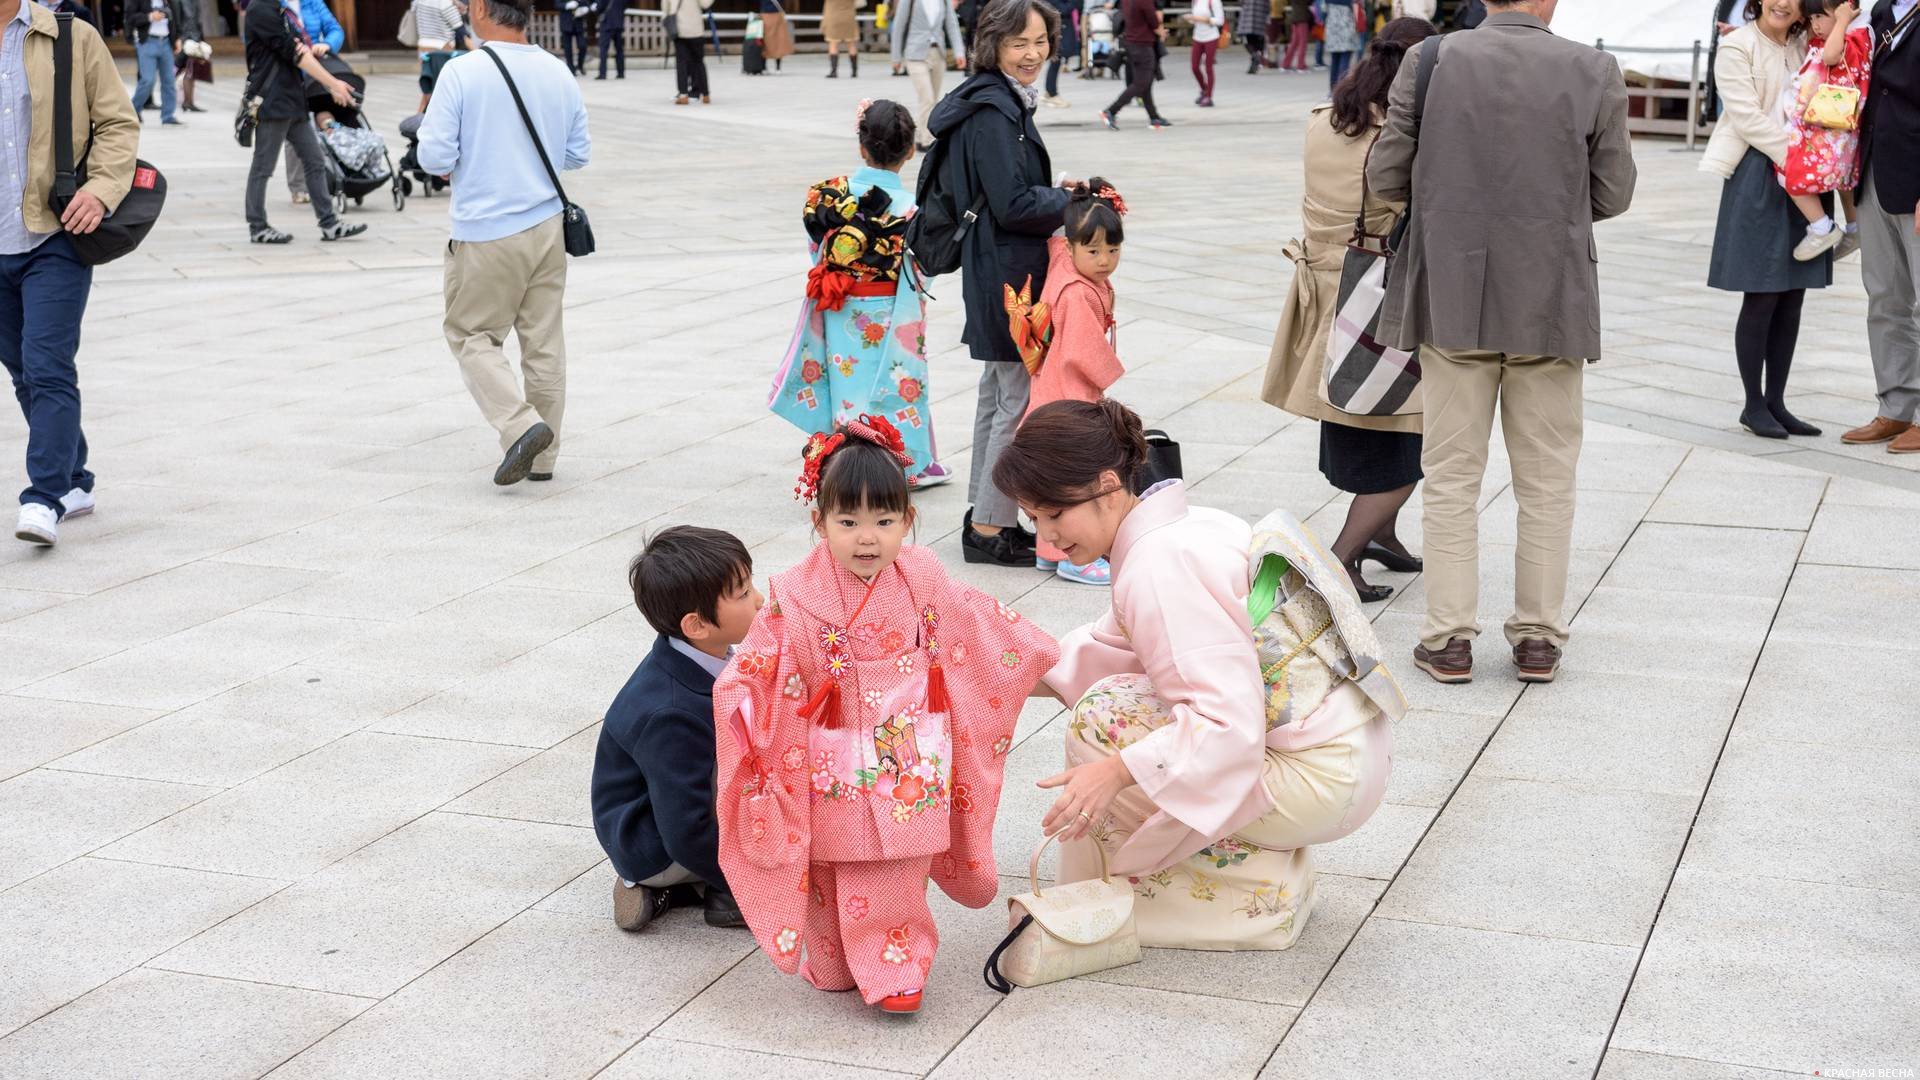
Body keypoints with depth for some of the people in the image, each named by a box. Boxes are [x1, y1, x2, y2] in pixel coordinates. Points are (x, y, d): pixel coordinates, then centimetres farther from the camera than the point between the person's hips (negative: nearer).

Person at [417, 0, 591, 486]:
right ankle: (543, 456, 18)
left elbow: (435, 157, -14)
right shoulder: (559, 73, 1)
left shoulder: (461, 72, -14)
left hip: (485, 234, -5)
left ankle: (521, 425, -8)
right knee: (544, 341, 11)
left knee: (471, 335, 10)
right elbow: (578, 153, 9)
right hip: (548, 227, 5)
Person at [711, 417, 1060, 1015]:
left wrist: (1045, 658, 20)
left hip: (904, 762, 1)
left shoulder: (923, 583, -2)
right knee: (828, 872, 8)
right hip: (829, 764, 0)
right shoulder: (798, 596, -9)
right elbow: (759, 658, -6)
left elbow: (987, 627, 11)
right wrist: (735, 693, -26)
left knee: (894, 872, 2)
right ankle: (832, 965, 25)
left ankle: (892, 970, 14)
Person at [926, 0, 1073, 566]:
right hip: (1007, 273, -11)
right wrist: (1077, 200, -11)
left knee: (998, 391, 17)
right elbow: (1013, 205, -22)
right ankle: (990, 529, 3)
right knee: (1021, 398, -5)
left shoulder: (1006, 102, 13)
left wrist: (1063, 197, 3)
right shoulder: (992, 112, -19)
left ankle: (985, 516, 28)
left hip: (998, 270, 11)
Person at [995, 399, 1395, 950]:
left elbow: (1231, 723, -27)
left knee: (1103, 717, -12)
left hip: (1320, 780, -10)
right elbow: (1114, 645, 17)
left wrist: (1118, 771, -33)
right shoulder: (1187, 526, 7)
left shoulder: (1159, 565, -21)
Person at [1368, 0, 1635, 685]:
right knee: (1547, 480, 12)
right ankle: (1539, 638, 17)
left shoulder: (1429, 61, -8)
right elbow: (1614, 194, -1)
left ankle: (1449, 639, 12)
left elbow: (1386, 177, -4)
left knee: (1450, 475, 9)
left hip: (1452, 298, 0)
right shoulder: (1595, 72, -7)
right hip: (1551, 303, 0)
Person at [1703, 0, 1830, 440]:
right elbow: (1747, 116, -13)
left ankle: (1776, 402, 14)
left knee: (1792, 298, 7)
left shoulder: (1804, 47, 14)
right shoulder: (1736, 47, -4)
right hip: (1758, 177, -6)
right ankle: (1753, 405, 7)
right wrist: (1795, 155, -18)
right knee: (1761, 298, -3)